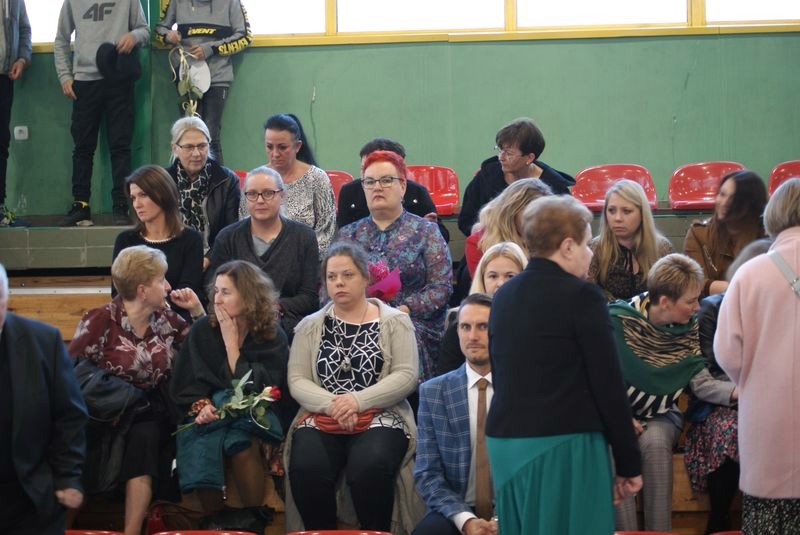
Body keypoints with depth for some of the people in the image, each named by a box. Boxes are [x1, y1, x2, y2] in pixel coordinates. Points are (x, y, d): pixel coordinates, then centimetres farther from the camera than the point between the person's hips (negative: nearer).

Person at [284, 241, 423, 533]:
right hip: (321, 420, 2)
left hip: (379, 418, -2)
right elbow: (297, 381, 6)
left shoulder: (394, 321, 6)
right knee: (306, 469, -29)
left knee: (369, 467, -35)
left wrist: (358, 401, -16)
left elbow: (406, 376, -5)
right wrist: (332, 404, -13)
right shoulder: (310, 326, 14)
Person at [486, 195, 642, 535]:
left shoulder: (503, 296, 11)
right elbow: (607, 384, -10)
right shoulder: (581, 295, -9)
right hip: (564, 444, -7)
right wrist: (629, 462, -4)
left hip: (505, 441, 7)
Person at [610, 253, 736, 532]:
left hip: (661, 415, 2)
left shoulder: (687, 327, -1)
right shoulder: (618, 320, -14)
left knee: (654, 442, -32)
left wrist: (737, 391, -26)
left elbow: (700, 382, -8)